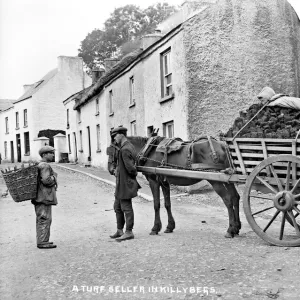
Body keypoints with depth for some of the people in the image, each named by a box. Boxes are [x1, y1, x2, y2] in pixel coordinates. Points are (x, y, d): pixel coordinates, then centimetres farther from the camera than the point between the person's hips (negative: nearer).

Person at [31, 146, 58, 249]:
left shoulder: (39, 165, 17)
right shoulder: (45, 166, -15)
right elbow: (46, 180, -25)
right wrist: (54, 178, -8)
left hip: (39, 197, 11)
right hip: (44, 197, -11)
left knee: (41, 219, 15)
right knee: (45, 219, -7)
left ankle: (41, 241, 23)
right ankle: (42, 242, -4)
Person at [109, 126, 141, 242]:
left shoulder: (125, 150, -22)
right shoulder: (129, 146, 11)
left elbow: (130, 168, -27)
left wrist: (134, 173, -8)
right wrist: (116, 170, 6)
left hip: (125, 184, -10)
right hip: (121, 184, 10)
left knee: (126, 208, 1)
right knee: (117, 207, 18)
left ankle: (129, 232, 11)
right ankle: (120, 230, 27)